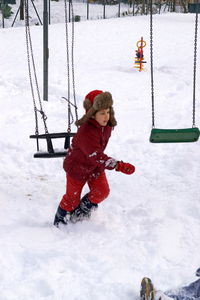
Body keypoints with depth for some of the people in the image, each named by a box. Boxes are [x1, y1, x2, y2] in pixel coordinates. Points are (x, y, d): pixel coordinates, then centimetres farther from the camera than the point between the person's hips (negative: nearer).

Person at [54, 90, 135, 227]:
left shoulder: (107, 126, -12)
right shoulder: (86, 132, -37)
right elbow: (96, 156, -43)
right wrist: (120, 166, -51)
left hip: (95, 166, 6)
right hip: (77, 167, -6)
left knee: (102, 191, -7)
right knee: (72, 197, 6)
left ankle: (83, 212, 19)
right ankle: (59, 223, 30)